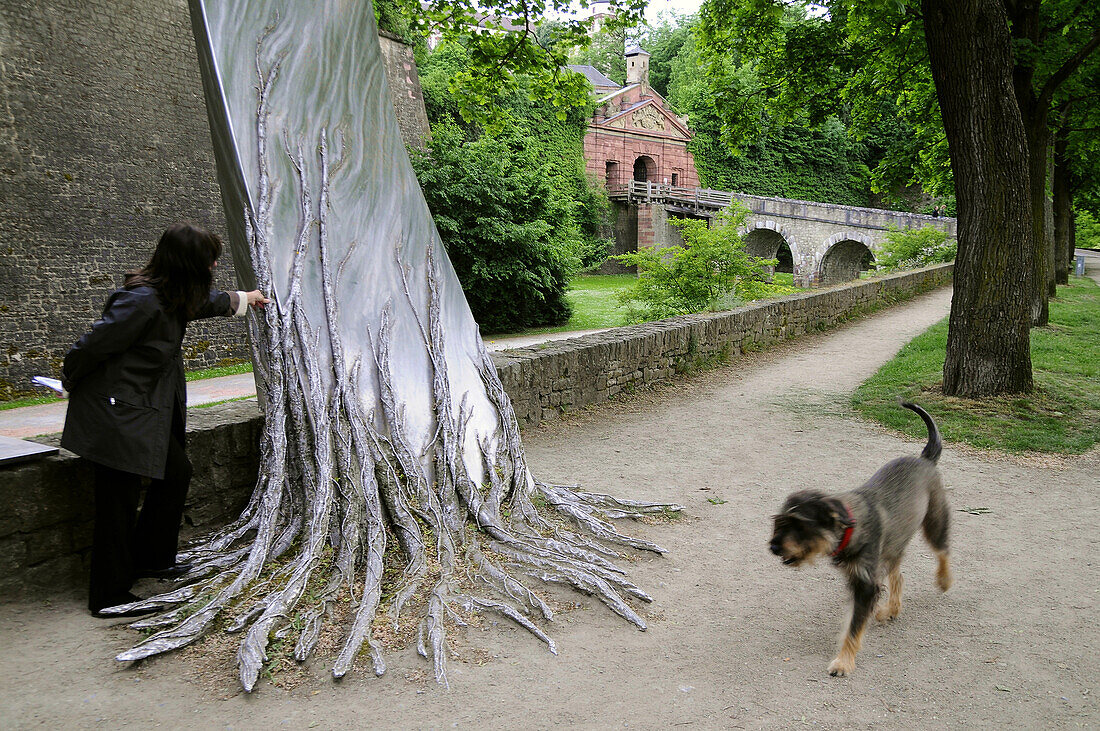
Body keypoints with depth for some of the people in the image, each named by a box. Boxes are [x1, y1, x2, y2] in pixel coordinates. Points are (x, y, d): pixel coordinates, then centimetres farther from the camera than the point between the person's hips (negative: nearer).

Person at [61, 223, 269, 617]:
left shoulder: (175, 296, 5)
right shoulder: (142, 301, -26)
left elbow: (203, 301, 29)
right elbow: (92, 346, -19)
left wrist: (243, 298, 44)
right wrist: (71, 382, -1)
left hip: (148, 412, 10)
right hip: (116, 415, -10)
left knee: (176, 474, 17)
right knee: (119, 503, -1)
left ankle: (150, 559, 34)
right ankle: (109, 595, 14)